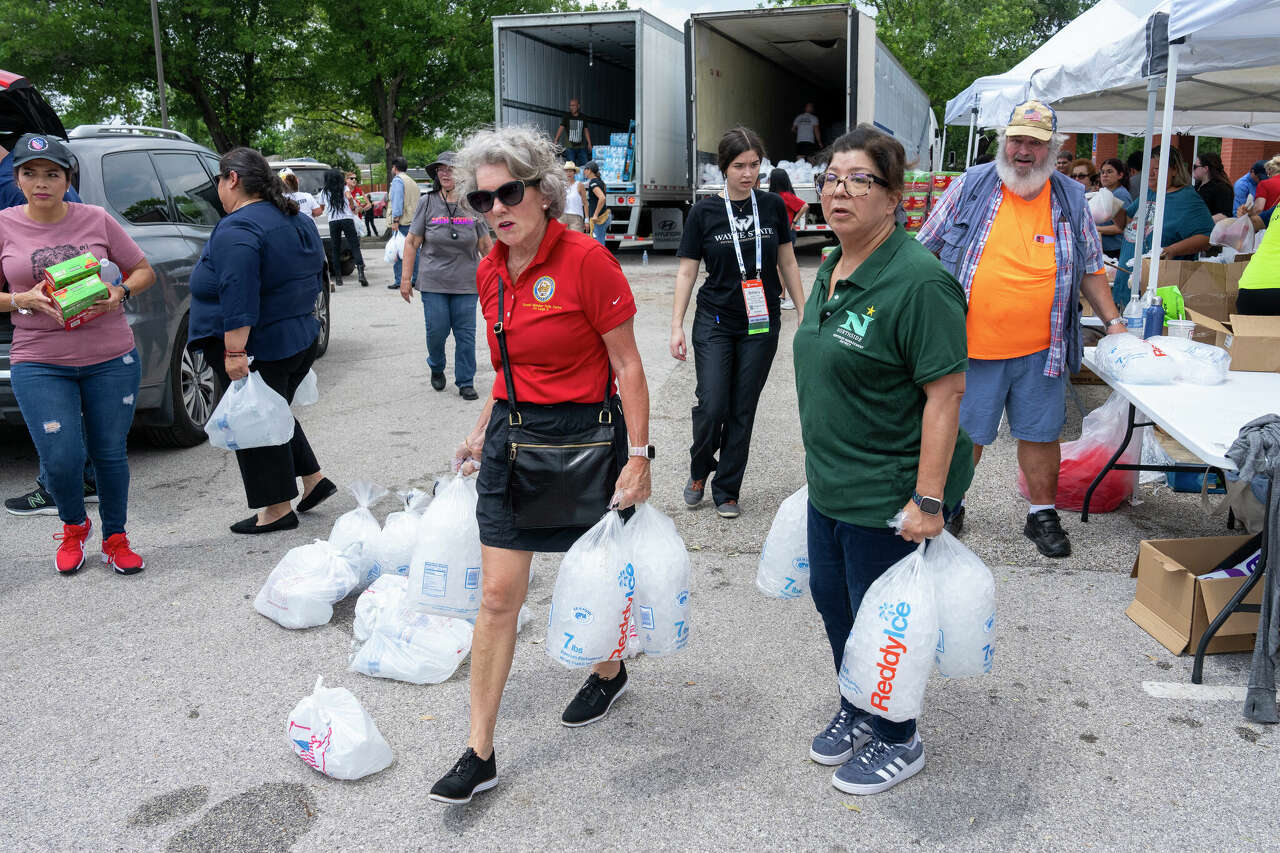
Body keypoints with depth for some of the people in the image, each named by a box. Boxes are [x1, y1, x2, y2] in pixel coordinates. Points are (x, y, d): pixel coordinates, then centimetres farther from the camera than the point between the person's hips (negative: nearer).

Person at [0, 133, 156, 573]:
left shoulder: (96, 220, 1)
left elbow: (144, 271, 9)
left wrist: (121, 292, -11)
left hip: (112, 359, 1)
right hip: (39, 364, 0)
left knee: (110, 453, 7)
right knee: (61, 458, -7)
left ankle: (115, 538, 26)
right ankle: (74, 526, 25)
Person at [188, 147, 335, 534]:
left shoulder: (236, 230, -19)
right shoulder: (296, 221, 11)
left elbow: (238, 297, -27)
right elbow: (313, 280, 19)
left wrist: (234, 351, -27)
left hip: (259, 349, -9)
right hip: (301, 339, 9)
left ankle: (278, 509, 11)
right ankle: (313, 478, 25)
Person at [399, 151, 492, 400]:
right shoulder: (427, 203, 1)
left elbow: (486, 245, 9)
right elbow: (412, 242, 3)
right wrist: (406, 278, -1)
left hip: (466, 283, 1)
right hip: (433, 283, 0)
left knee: (465, 334, 2)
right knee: (437, 330, 2)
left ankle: (465, 382, 14)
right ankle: (436, 368, 31)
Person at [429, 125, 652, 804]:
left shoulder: (587, 260, -16)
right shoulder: (490, 273, 5)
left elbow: (627, 365, -13)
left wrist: (638, 456, -15)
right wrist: (485, 427, 17)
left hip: (585, 436, -5)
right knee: (498, 595, 3)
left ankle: (610, 672, 47)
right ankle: (479, 754, 12)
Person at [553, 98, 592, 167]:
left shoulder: (583, 117, 9)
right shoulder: (567, 116, 1)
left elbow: (586, 130, 15)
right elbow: (561, 128, -4)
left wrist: (589, 143, 10)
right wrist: (556, 140, -14)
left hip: (581, 147, 3)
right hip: (570, 147, -3)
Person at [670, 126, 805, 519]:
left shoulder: (772, 206, 2)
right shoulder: (705, 212, -3)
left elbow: (787, 263, 11)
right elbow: (687, 271, -1)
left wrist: (803, 311, 8)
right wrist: (677, 326, -6)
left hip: (761, 325, 2)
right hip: (715, 323, -2)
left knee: (743, 411, 5)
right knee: (712, 406, -9)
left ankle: (727, 491, 18)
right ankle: (699, 469, 21)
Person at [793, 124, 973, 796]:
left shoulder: (918, 281, -21)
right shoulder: (830, 272, 7)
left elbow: (946, 392, -23)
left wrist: (928, 499, -24)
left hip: (886, 493, -8)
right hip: (830, 483, 9)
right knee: (830, 597, 21)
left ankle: (899, 742, 32)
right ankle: (856, 712, 45)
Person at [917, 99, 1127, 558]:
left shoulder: (1071, 199, 5)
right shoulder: (970, 186, -1)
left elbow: (1090, 268, 14)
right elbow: (926, 250, 5)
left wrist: (1112, 321, 8)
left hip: (1041, 351, 2)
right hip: (972, 346, -2)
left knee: (1040, 433, 10)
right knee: (963, 433, 9)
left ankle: (1042, 514, 27)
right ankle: (950, 505, 29)